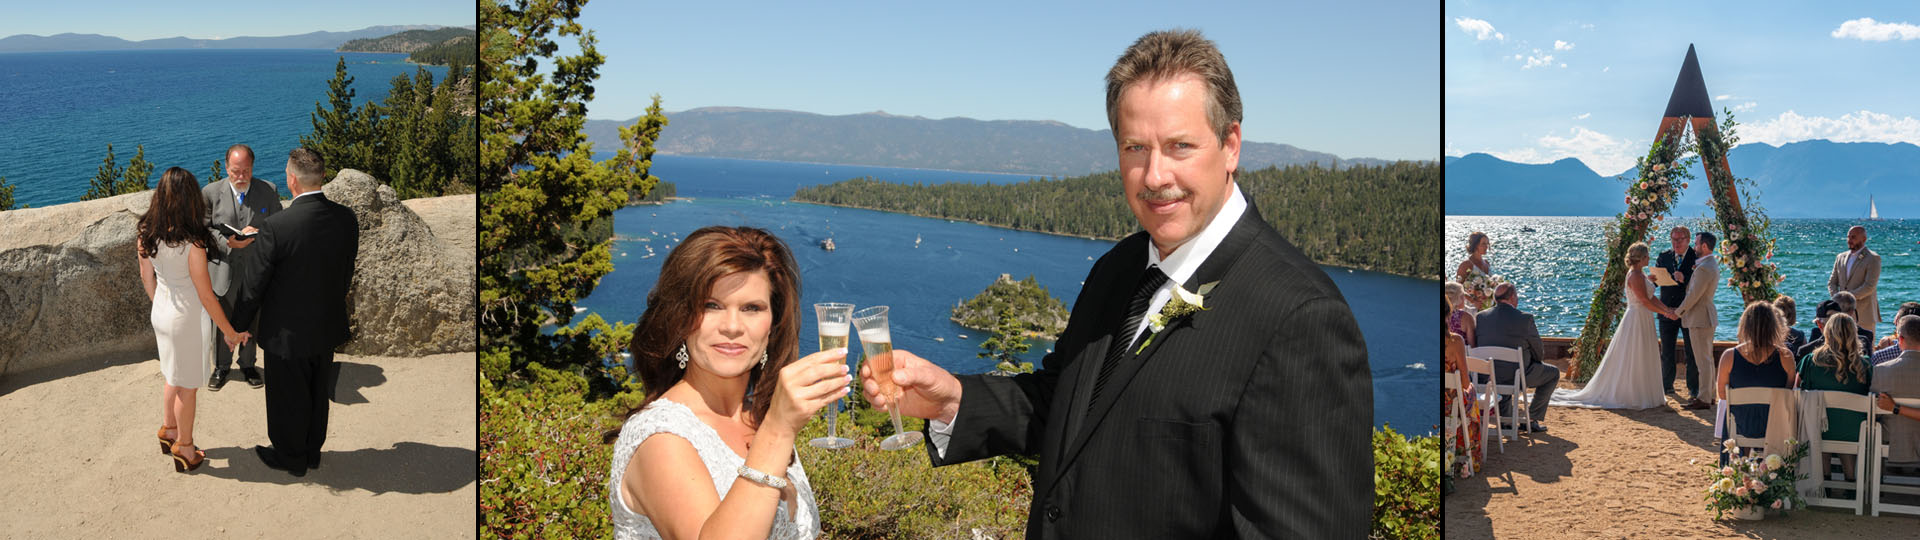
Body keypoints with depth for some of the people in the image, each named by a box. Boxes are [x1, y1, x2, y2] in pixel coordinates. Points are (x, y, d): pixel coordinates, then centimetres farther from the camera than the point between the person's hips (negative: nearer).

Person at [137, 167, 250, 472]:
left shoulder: (146, 233, -10)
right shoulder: (192, 244, -30)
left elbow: (146, 277, 6)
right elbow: (206, 296, -22)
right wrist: (230, 332, -10)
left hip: (161, 312, 7)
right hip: (187, 318, -7)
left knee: (173, 376, 28)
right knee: (186, 386, 12)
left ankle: (168, 430, 46)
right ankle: (184, 449, 28)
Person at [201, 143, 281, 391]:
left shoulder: (268, 191, -6)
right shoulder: (211, 192, -7)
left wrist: (258, 233, -20)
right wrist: (227, 242, -22)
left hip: (256, 271, 1)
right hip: (224, 269, 0)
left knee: (251, 321, 17)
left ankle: (248, 364, 36)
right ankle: (221, 366, 33)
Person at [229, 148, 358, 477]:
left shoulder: (275, 227, -26)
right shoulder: (347, 219, -11)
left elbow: (254, 284, -16)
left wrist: (239, 323, 1)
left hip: (287, 333, -5)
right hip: (328, 327, 5)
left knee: (288, 398, 16)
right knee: (318, 393, 23)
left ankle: (291, 458, 34)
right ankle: (313, 451, 40)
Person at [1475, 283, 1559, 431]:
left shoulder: (1479, 317, -3)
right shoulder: (1525, 318, -14)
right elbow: (1539, 352, -5)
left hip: (1487, 377, 5)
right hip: (1517, 375, -5)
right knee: (1553, 373, 22)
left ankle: (1505, 419, 37)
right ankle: (1531, 419, 20)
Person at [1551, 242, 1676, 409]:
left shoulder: (1640, 273, 13)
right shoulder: (1635, 275, -18)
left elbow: (1651, 297, 15)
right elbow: (1645, 301, -20)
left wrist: (1667, 309, 6)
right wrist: (1665, 313, -14)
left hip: (1643, 320, 10)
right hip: (1637, 319, -10)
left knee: (1644, 359, 14)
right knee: (1632, 360, -3)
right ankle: (1628, 396, 3)